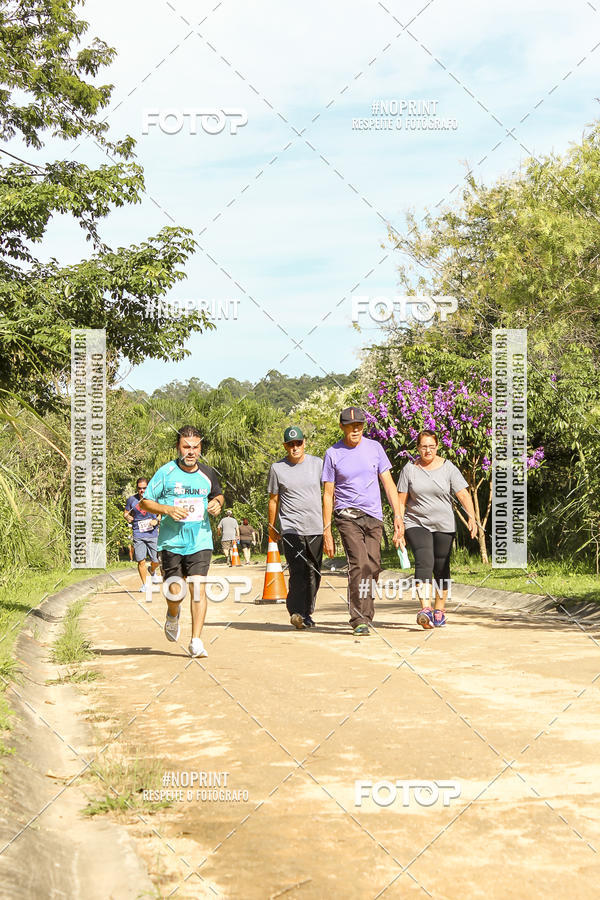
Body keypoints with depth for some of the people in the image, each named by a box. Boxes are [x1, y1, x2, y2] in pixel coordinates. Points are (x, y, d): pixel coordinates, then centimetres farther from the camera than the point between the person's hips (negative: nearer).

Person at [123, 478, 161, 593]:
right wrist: (128, 517, -10)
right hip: (138, 535, 0)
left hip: (152, 533, 0)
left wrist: (156, 520, -8)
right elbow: (126, 512, 13)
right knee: (141, 561, -6)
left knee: (156, 561, 3)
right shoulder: (131, 499, 1)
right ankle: (145, 584, 9)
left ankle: (152, 571, 38)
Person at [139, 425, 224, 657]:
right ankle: (173, 615, 37)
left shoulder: (208, 474, 6)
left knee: (198, 588, -10)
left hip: (200, 541, 1)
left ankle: (196, 641, -4)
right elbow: (145, 502, 0)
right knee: (175, 591, 0)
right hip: (171, 542, -1)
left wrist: (217, 503, 3)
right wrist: (167, 509, -16)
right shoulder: (166, 472, -4)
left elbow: (218, 494, 26)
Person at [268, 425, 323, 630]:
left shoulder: (317, 464, 7)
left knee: (313, 572, 6)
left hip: (316, 528, 2)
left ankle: (307, 613, 18)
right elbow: (274, 499, 11)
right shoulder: (277, 468, 4)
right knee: (298, 571, -17)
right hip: (291, 528, -2)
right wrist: (271, 527, 15)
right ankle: (296, 611, -17)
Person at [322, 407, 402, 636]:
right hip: (348, 516, -3)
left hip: (374, 517, 3)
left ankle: (365, 616, 19)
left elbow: (388, 483, 10)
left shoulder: (374, 448, 9)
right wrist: (327, 531, -2)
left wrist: (397, 515, 0)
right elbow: (328, 494, 2)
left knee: (372, 567, 2)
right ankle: (359, 620, -15)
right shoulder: (333, 454, 0)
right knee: (359, 564, -17)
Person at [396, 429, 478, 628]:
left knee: (441, 568, 6)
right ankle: (425, 609, -30)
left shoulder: (448, 468, 1)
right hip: (416, 524, -1)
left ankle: (440, 610, 22)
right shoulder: (410, 469, 2)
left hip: (444, 526, 1)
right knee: (424, 562, -20)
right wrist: (399, 526, -2)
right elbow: (401, 500, 5)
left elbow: (463, 495, -4)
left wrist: (472, 517, -17)